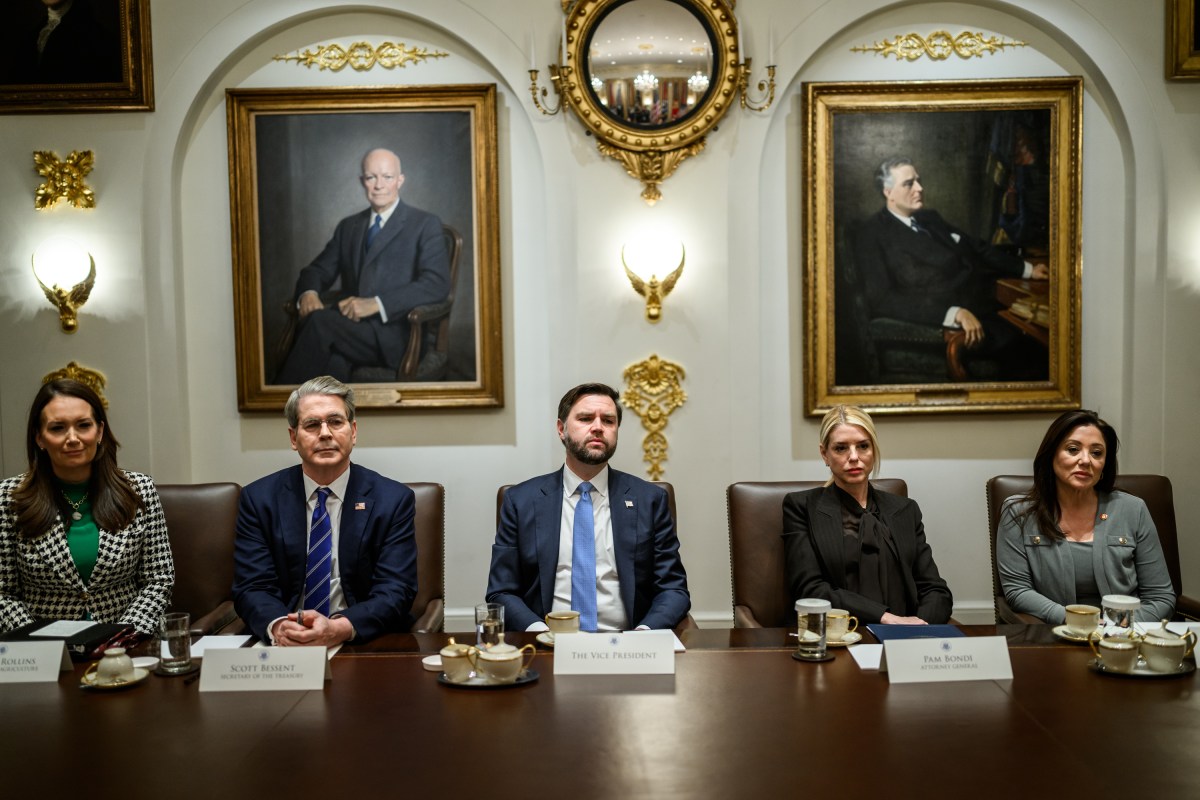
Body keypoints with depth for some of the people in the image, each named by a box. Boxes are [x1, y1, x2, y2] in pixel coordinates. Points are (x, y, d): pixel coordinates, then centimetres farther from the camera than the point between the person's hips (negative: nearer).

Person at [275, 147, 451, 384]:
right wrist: (308, 292, -6)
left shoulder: (426, 225, 6)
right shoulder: (348, 226, 23)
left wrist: (376, 304, -19)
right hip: (351, 326, 3)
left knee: (319, 320, -30)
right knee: (334, 357, -36)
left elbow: (437, 284, -8)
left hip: (395, 333, -3)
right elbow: (318, 270, 21)